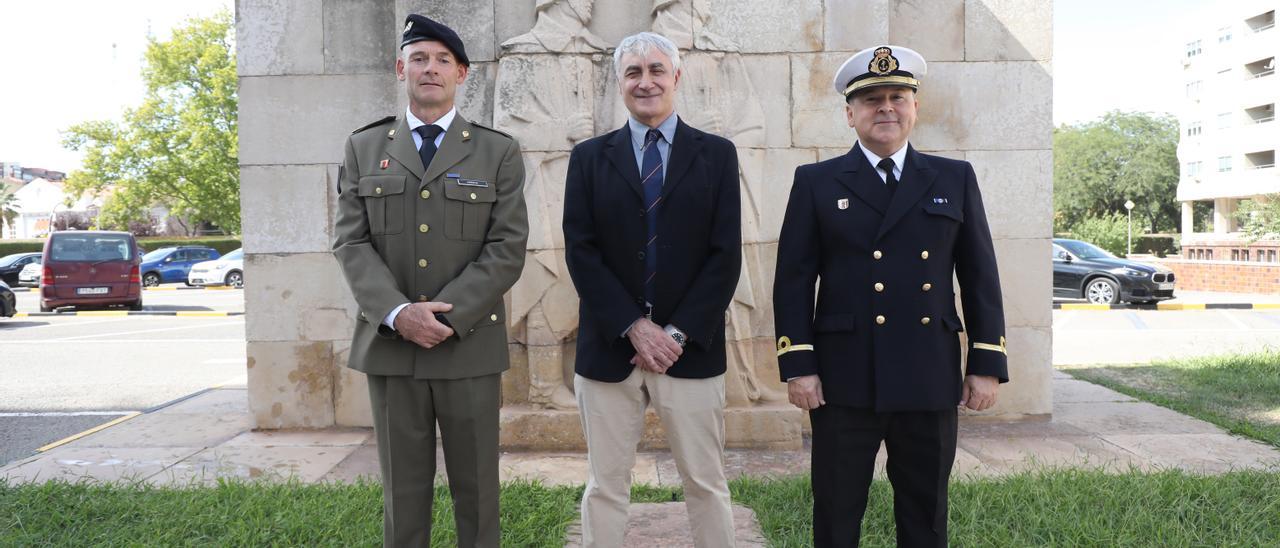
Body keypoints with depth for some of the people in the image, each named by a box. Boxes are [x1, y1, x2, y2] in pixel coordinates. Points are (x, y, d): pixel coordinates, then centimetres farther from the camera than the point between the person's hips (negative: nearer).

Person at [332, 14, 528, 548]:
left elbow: (507, 248, -4)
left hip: (470, 345, -1)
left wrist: (446, 316, -14)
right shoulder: (363, 147, 10)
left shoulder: (499, 151, 4)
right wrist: (398, 314, -14)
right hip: (389, 345, 2)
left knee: (476, 489, 7)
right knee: (402, 490, 10)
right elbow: (350, 242, 2)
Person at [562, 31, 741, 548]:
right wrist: (634, 326, -12)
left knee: (707, 484, 8)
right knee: (605, 486, 9)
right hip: (609, 348, 1)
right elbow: (581, 253, -2)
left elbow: (725, 256, -2)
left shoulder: (716, 154, 5)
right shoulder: (589, 156, 6)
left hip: (691, 349, 0)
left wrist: (677, 333, -10)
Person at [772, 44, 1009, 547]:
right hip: (843, 380, -2)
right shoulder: (816, 182, 3)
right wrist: (797, 366, -7)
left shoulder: (955, 179, 9)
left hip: (931, 381, 2)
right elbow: (793, 280, 0)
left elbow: (981, 277, 8)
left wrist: (987, 365, 3)